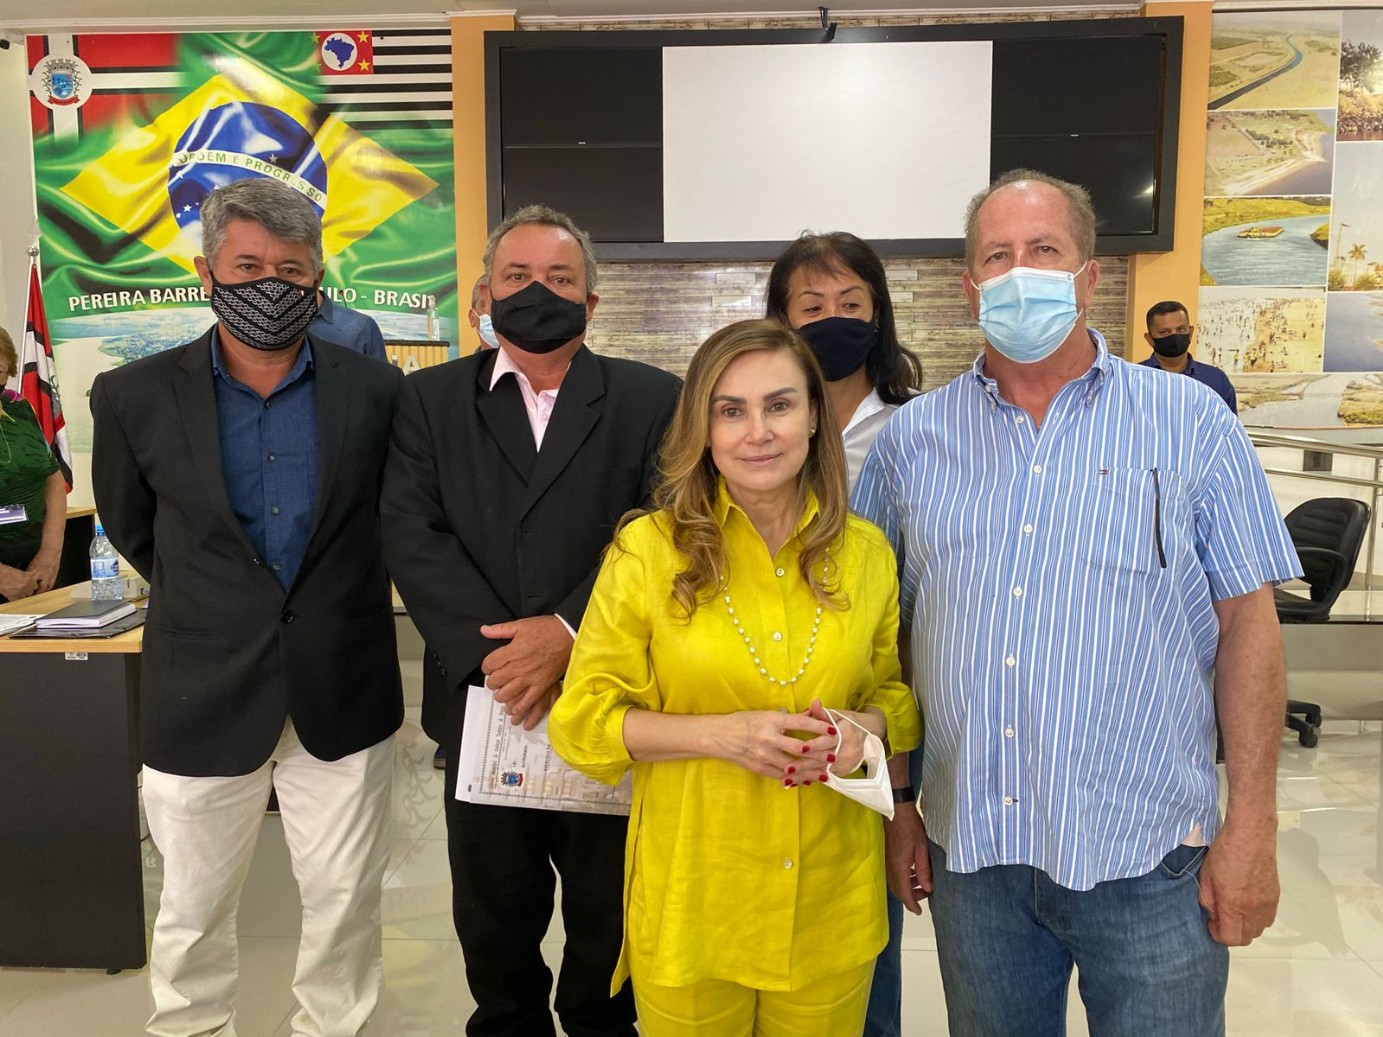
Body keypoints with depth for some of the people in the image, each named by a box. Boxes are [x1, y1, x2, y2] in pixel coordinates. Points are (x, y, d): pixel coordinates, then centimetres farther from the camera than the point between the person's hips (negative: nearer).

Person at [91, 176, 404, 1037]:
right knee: (193, 912, 15)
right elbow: (132, 528, 12)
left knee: (346, 903, 13)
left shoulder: (375, 390, -4)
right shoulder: (136, 396, -4)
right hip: (202, 696, 0)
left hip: (342, 694, 0)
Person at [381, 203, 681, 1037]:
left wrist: (567, 634, -22)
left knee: (610, 925, 16)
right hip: (486, 708, 2)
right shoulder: (430, 400, 4)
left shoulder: (651, 399, -1)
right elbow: (412, 537, -6)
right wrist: (497, 654, -17)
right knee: (494, 922, 20)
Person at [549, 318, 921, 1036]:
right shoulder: (648, 549, -10)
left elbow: (896, 691, 11)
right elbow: (581, 721, -7)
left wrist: (866, 726, -12)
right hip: (691, 903, -2)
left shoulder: (866, 552, -1)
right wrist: (720, 734, -20)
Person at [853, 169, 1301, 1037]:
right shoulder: (912, 440, 2)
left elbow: (1246, 620, -2)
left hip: (1148, 858, -1)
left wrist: (1252, 824, -5)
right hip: (969, 849, 2)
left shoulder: (1192, 423, -2)